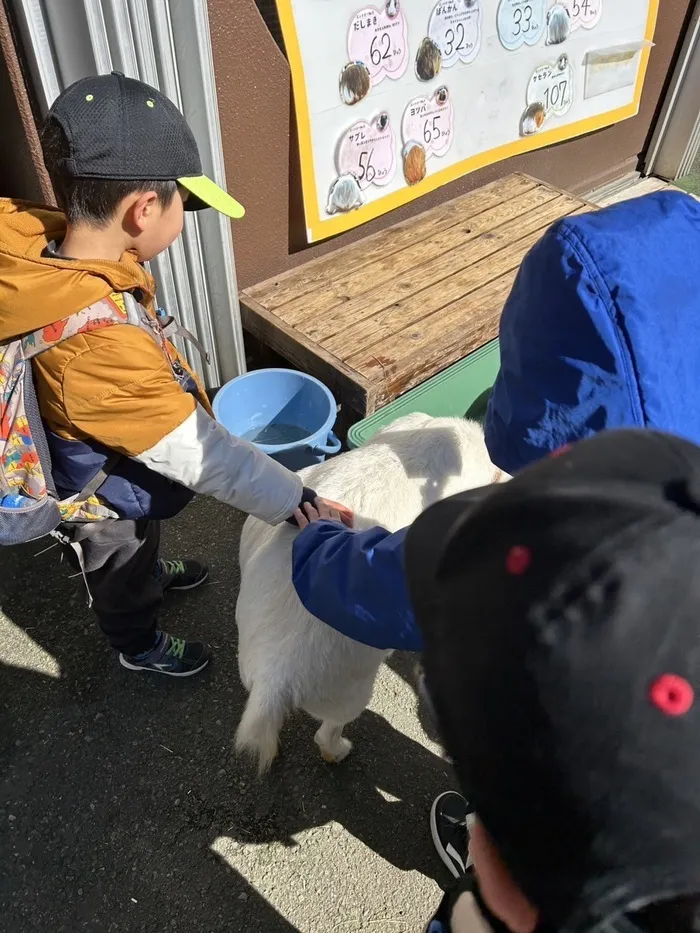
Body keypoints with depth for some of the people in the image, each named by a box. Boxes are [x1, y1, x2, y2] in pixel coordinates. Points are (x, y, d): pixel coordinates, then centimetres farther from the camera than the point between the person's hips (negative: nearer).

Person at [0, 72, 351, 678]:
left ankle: (153, 575, 70)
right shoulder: (102, 348, -46)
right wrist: (299, 504, -29)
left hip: (111, 476, 7)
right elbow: (202, 457, -38)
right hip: (106, 509, -7)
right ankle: (140, 646, 57)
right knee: (124, 581, 26)